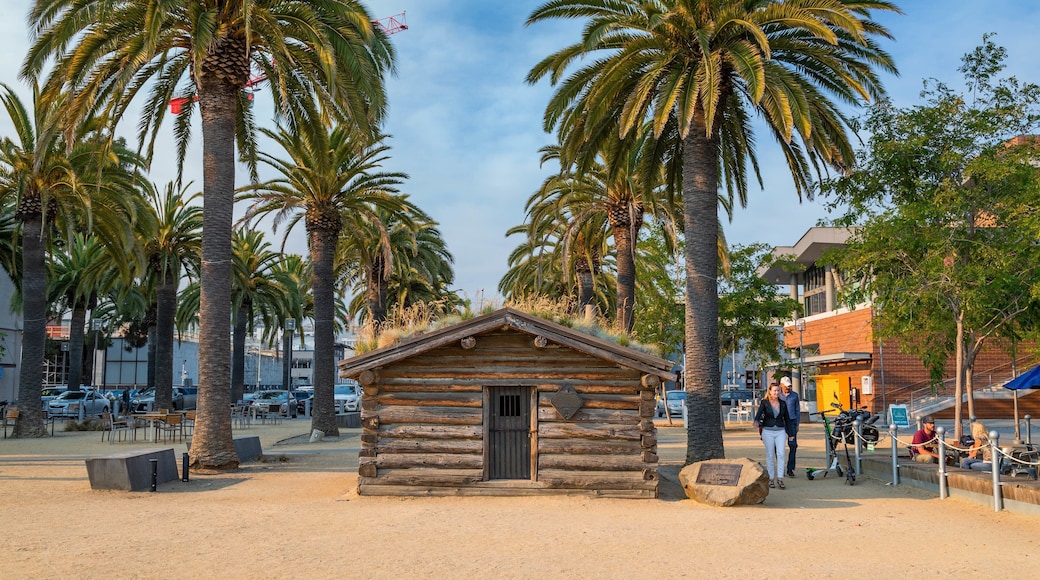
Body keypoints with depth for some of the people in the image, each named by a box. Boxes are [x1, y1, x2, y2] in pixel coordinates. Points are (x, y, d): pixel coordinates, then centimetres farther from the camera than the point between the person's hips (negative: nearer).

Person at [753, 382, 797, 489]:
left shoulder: (783, 404, 7)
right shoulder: (765, 403, -2)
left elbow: (787, 419, 14)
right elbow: (759, 414, -18)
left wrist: (790, 434, 16)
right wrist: (756, 421, -41)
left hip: (780, 431, 2)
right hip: (768, 431, -2)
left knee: (781, 454, -8)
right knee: (770, 456, 3)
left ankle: (780, 479, -7)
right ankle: (771, 479, 11)